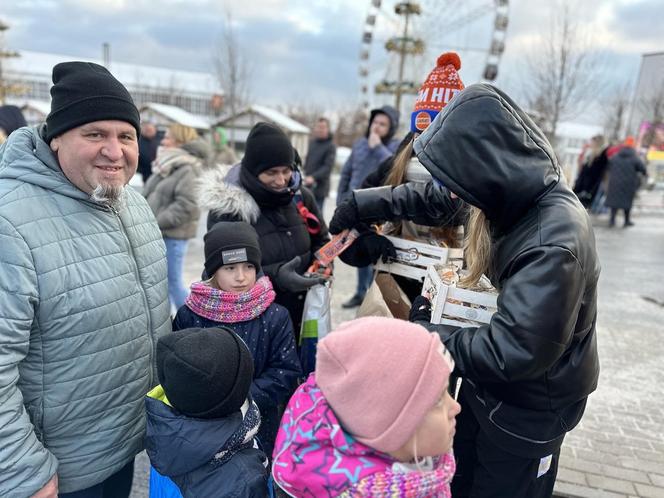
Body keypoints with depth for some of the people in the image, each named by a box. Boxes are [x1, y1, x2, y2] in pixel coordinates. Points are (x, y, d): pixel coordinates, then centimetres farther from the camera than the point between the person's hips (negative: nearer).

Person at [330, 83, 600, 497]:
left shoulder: (554, 243, -36)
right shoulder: (516, 193, -10)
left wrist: (430, 333, -23)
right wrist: (361, 204, 2)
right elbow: (435, 199, 4)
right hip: (486, 383, 7)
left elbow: (512, 351, -36)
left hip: (528, 407, -7)